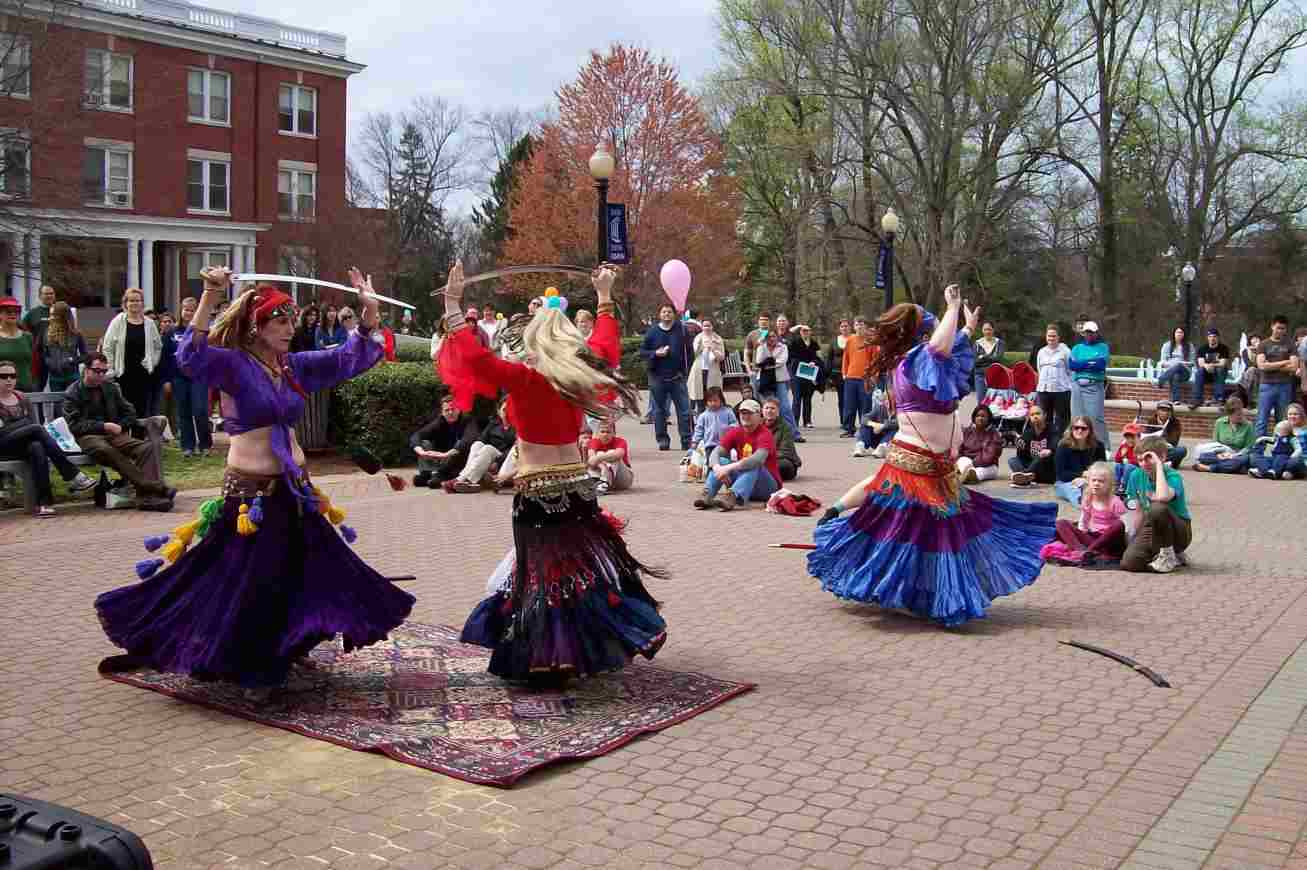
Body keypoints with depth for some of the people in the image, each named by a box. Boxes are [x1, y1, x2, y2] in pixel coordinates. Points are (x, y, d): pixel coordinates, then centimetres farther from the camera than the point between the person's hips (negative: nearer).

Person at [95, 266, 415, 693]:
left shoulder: (293, 366, 8)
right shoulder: (232, 363, -9)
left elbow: (348, 359, 11)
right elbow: (190, 357, -29)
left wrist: (369, 315, -3)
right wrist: (209, 298, -37)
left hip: (295, 491, 7)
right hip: (249, 492, -7)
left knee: (311, 575, 16)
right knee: (241, 586, 1)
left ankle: (284, 653, 36)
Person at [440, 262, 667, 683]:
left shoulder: (526, 379, -15)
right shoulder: (581, 376, 2)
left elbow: (475, 358, -23)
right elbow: (605, 344, 20)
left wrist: (453, 305, -17)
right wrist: (604, 296, 31)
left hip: (537, 493, -6)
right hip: (578, 484, 6)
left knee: (543, 572, 1)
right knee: (586, 563, 17)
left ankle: (549, 658, 4)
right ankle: (594, 646, 25)